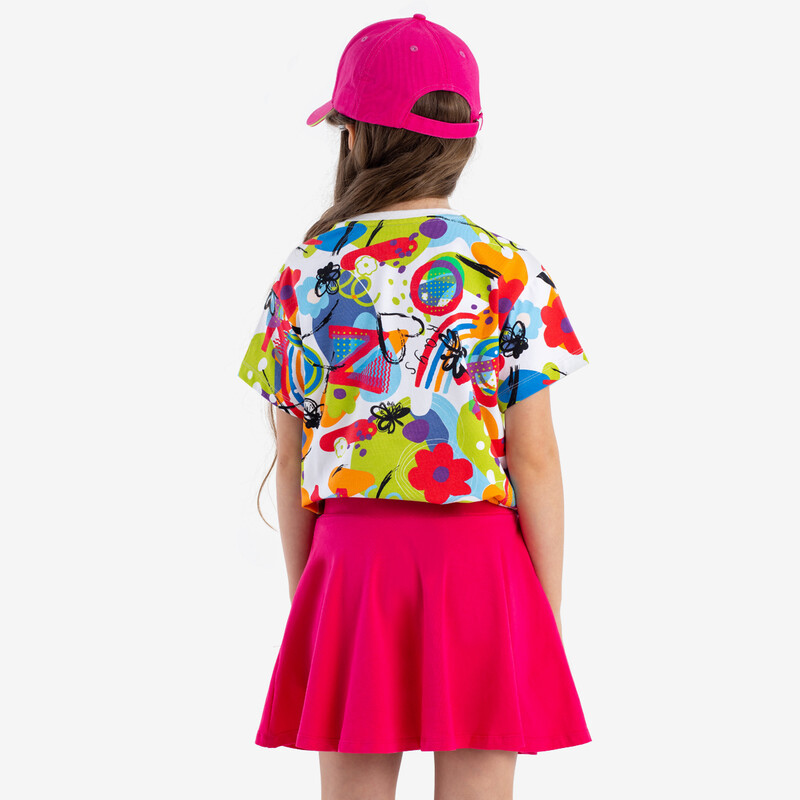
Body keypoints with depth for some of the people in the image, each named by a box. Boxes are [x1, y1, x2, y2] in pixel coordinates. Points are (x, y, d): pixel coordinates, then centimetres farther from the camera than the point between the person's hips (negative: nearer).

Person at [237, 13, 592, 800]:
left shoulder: (305, 271, 2)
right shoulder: (505, 270, -4)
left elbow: (290, 462, 6)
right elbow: (534, 460, -5)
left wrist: (305, 599, 15)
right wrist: (547, 614, 3)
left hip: (347, 557, 2)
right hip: (476, 557, -2)